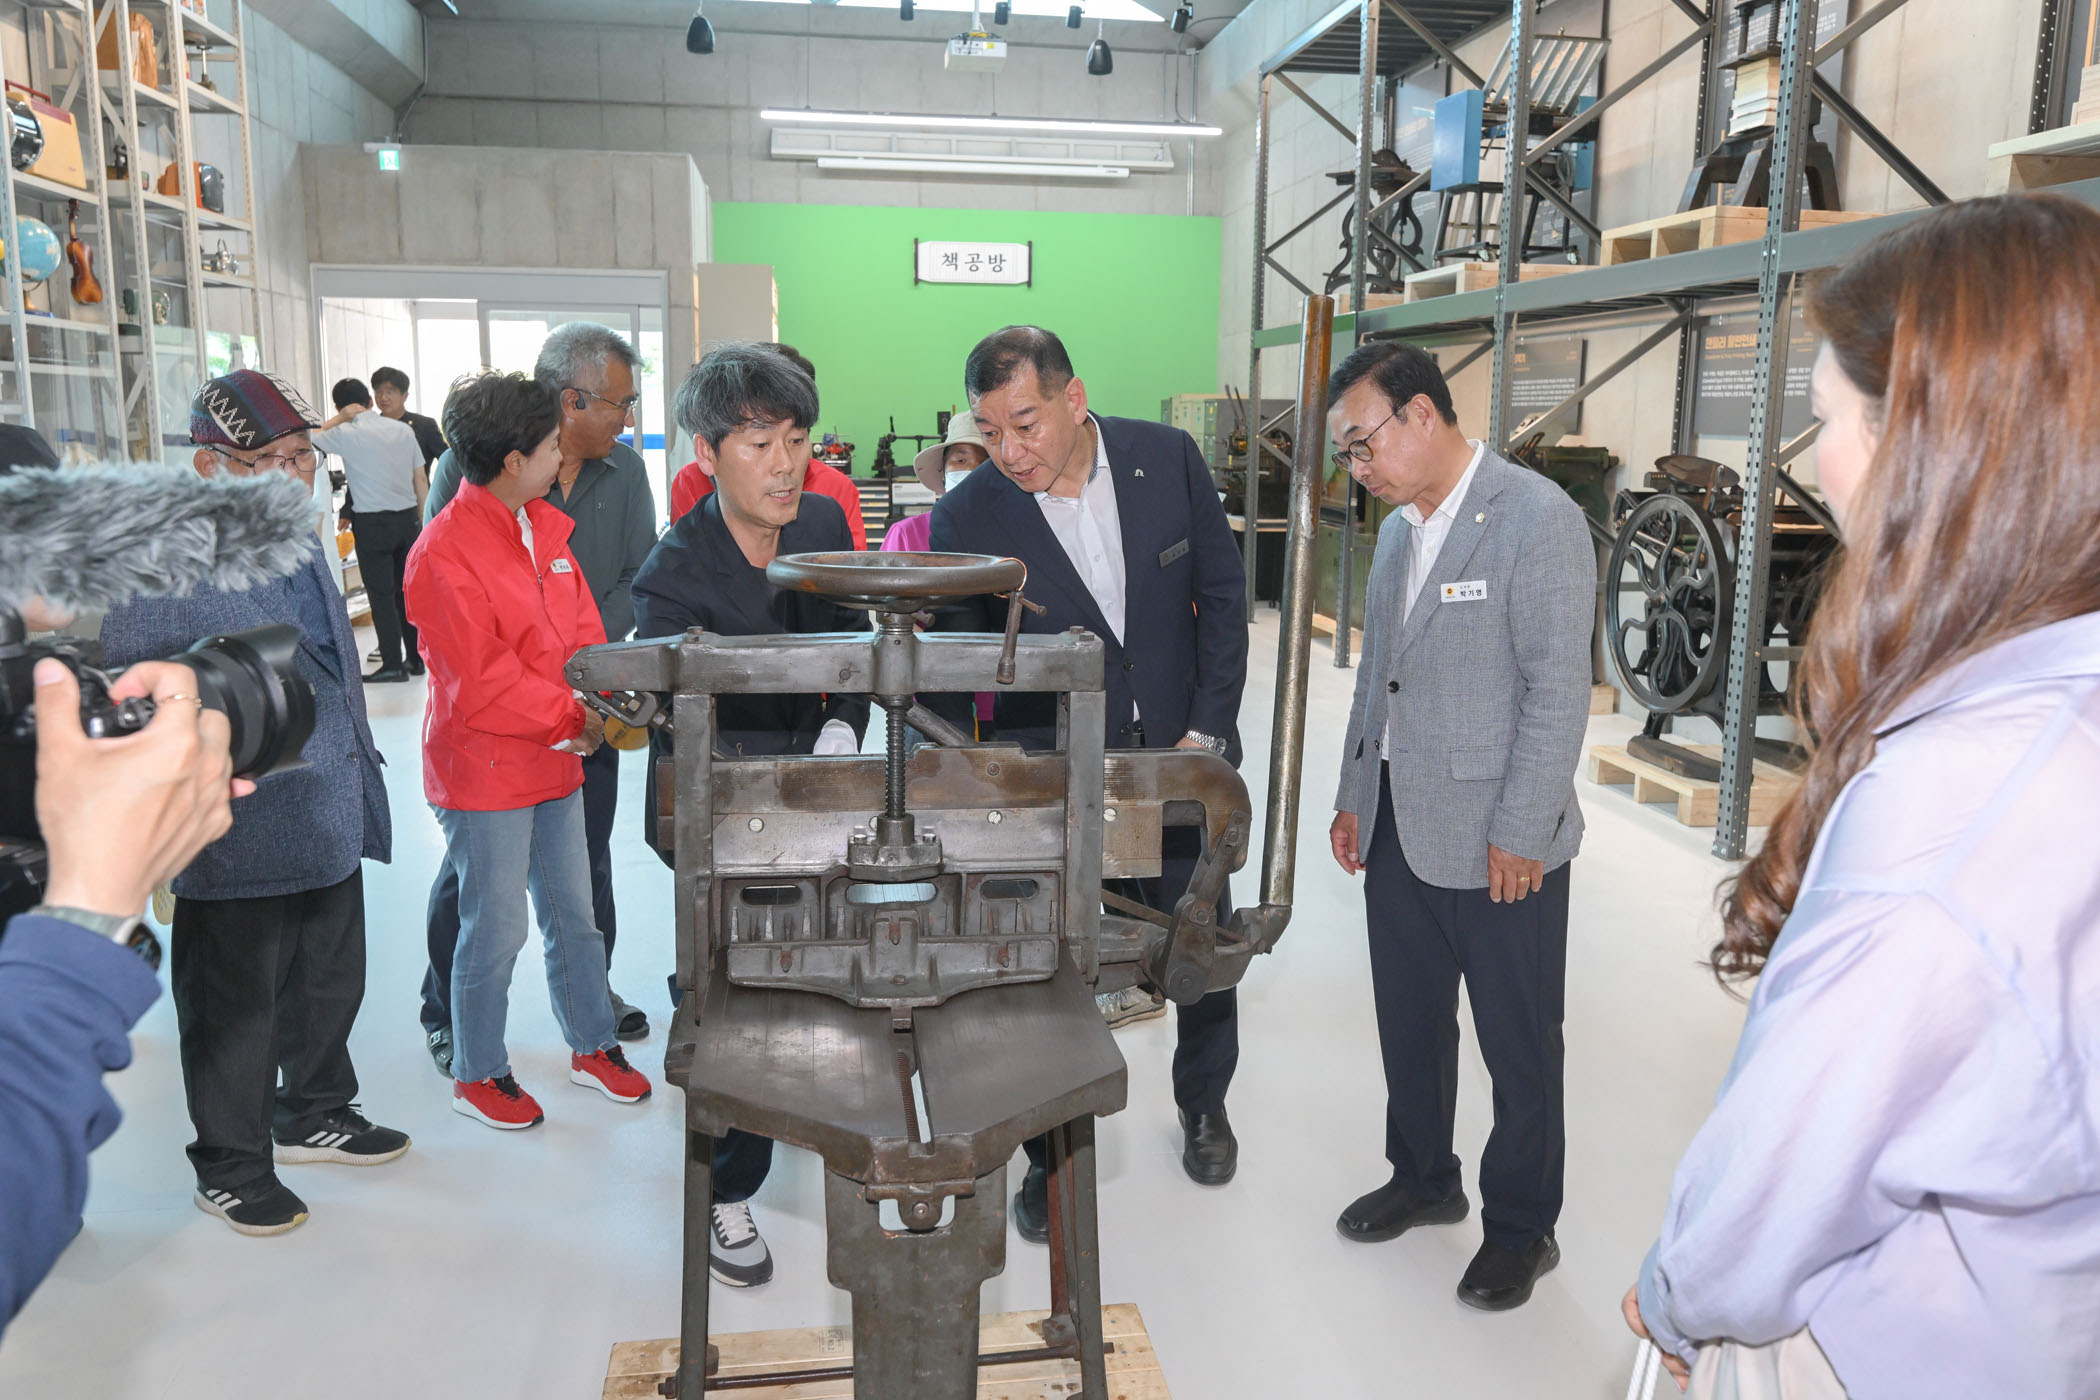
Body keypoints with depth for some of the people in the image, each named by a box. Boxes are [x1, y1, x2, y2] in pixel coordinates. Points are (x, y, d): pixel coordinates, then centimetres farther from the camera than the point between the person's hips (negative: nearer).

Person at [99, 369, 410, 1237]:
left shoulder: (301, 544, 9)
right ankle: (231, 1166, 30)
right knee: (235, 1011, 10)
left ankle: (314, 1114, 44)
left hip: (331, 829, 8)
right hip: (239, 847, -7)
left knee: (330, 987, 22)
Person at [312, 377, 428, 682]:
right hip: (407, 518, 5)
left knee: (381, 594, 0)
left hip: (372, 522, -5)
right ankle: (416, 658, 17)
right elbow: (421, 480, 9)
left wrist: (339, 418, 5)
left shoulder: (347, 434, -8)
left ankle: (393, 663, 1)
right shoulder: (403, 430, 6)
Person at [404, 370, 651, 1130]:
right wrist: (570, 716, -17)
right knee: (496, 930, 4)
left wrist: (597, 702, -9)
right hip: (485, 773, -8)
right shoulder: (444, 552, -19)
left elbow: (581, 628, 8)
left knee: (574, 915, 18)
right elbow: (478, 681, -22)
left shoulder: (545, 527, 7)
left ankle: (592, 1045, 34)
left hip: (557, 761, 8)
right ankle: (477, 1073, 23)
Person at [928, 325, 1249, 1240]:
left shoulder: (1168, 458, -9)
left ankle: (1203, 1104, 46)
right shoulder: (967, 516, -15)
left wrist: (1205, 733, -6)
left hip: (1183, 755, 3)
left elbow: (1222, 595, -1)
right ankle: (1051, 1157, 28)